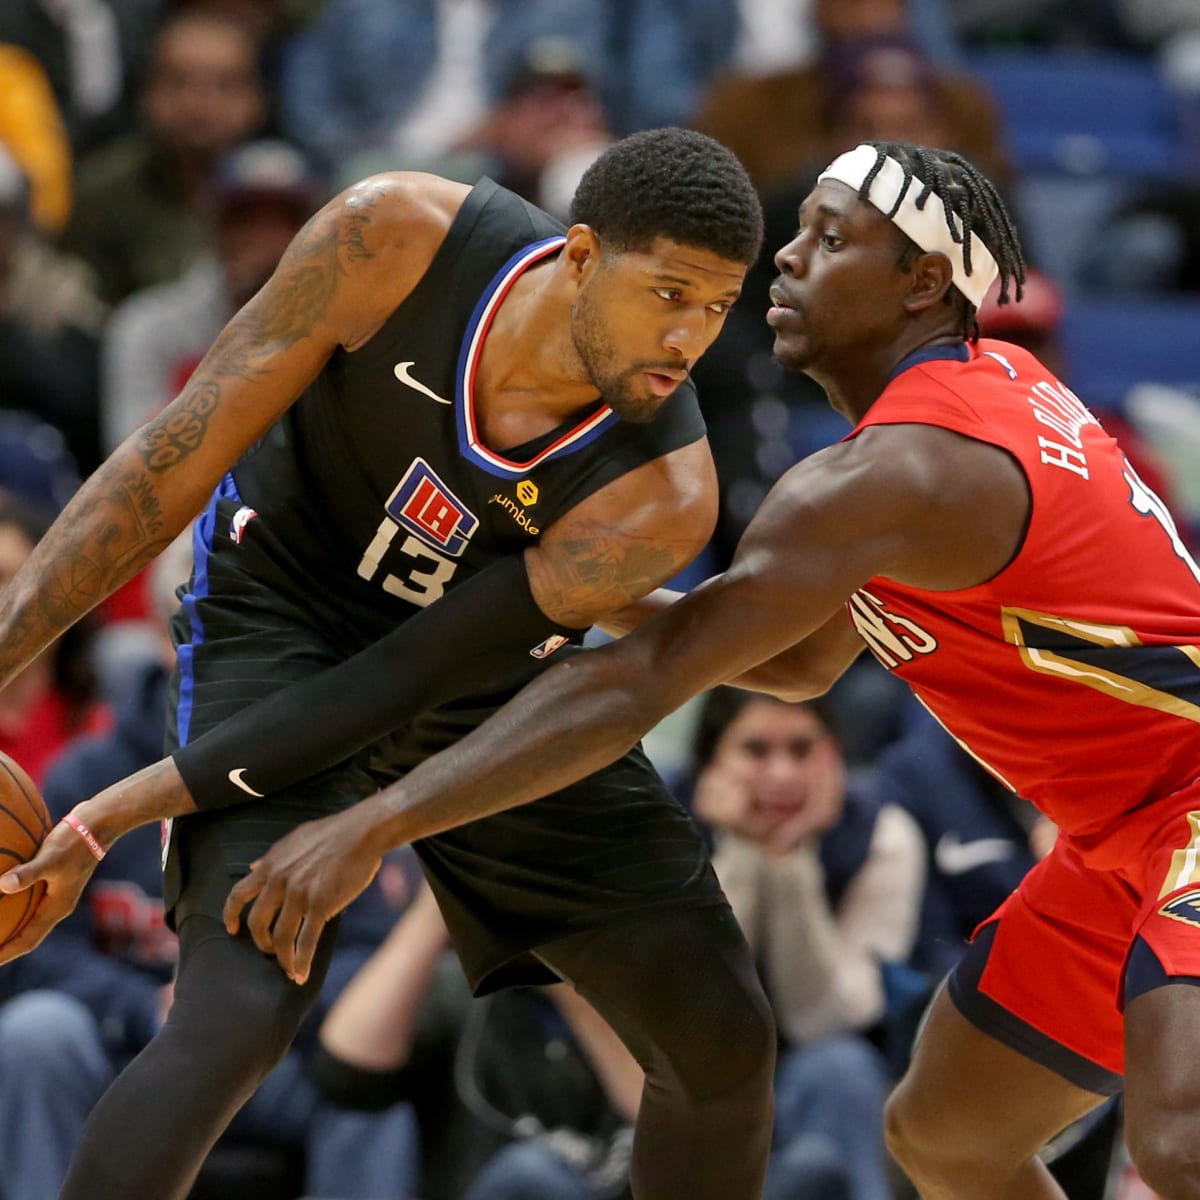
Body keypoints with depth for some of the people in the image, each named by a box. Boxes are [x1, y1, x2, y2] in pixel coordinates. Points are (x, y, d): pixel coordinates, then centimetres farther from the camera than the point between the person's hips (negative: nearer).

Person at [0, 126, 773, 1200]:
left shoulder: (664, 498, -30)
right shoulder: (396, 239, -30)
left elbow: (419, 671, -28)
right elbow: (175, 461, -21)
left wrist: (115, 820, -28)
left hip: (494, 678, 2)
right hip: (285, 615, -2)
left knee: (723, 1040, 2)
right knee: (238, 1013, -26)